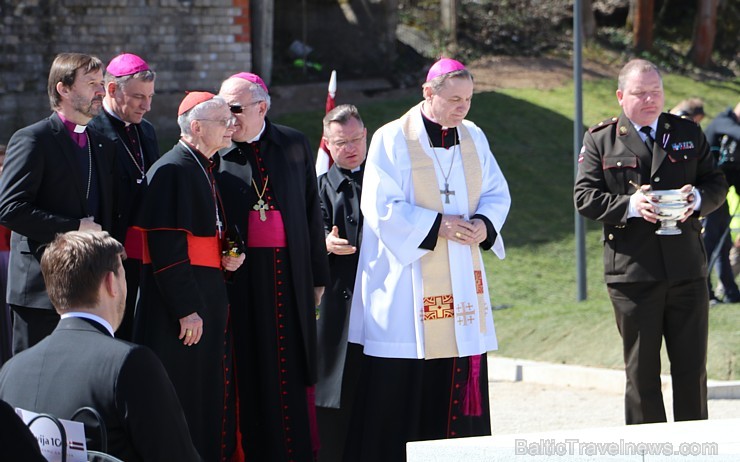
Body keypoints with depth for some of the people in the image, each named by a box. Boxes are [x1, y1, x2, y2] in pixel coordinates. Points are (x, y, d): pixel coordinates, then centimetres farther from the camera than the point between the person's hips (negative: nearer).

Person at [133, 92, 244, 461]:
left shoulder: (205, 170, 15)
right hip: (181, 300, -10)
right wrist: (186, 309, -23)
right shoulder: (171, 171, -15)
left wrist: (230, 257, 6)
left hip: (209, 296, 10)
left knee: (213, 397, 11)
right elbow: (166, 247, -21)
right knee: (184, 400, -5)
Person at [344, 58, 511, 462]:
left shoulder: (473, 138, 9)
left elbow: (497, 193, 12)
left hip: (462, 284, 5)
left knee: (462, 379, 4)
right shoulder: (392, 140, -7)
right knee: (400, 384, -5)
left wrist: (484, 223, -9)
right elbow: (381, 207, -12)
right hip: (407, 284, -5)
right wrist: (437, 225, -17)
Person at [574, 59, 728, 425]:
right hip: (633, 276, -2)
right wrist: (629, 205, -19)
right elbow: (585, 197, -2)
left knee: (692, 367, 6)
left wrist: (697, 198, -11)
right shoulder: (600, 140, 5)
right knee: (642, 371, 3)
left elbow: (716, 183, 12)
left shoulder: (688, 133, 13)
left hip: (687, 270, 3)